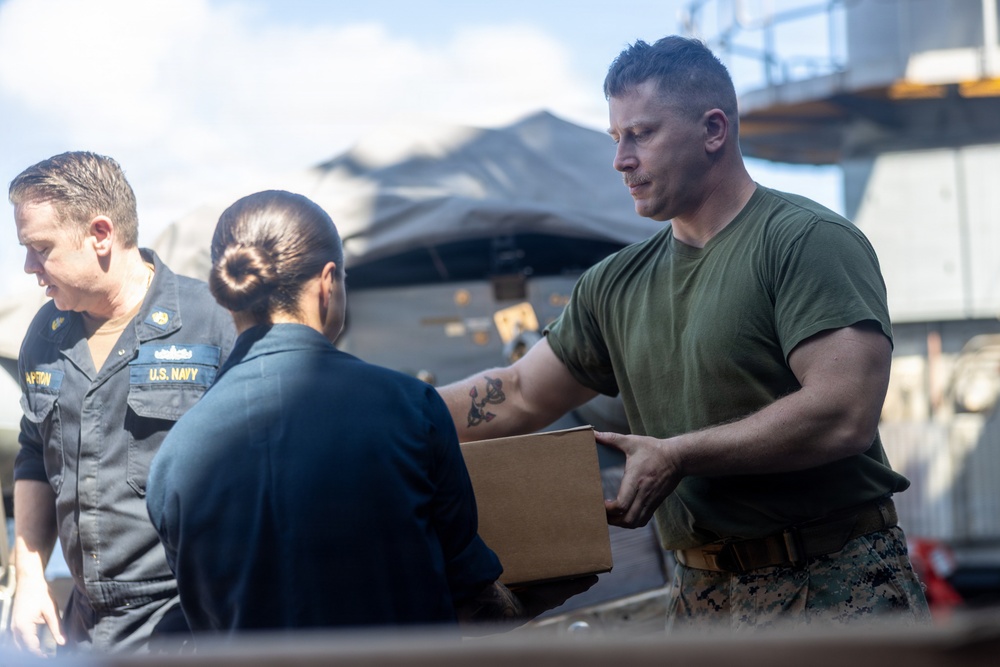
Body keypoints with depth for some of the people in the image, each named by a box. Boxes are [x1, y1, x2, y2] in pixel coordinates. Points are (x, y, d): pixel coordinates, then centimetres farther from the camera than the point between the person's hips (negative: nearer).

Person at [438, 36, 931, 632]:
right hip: (704, 600, 6)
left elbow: (843, 415, -20)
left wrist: (678, 455, -16)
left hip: (835, 592, -6)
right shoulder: (617, 286, 13)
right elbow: (519, 397, 19)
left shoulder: (809, 240, -9)